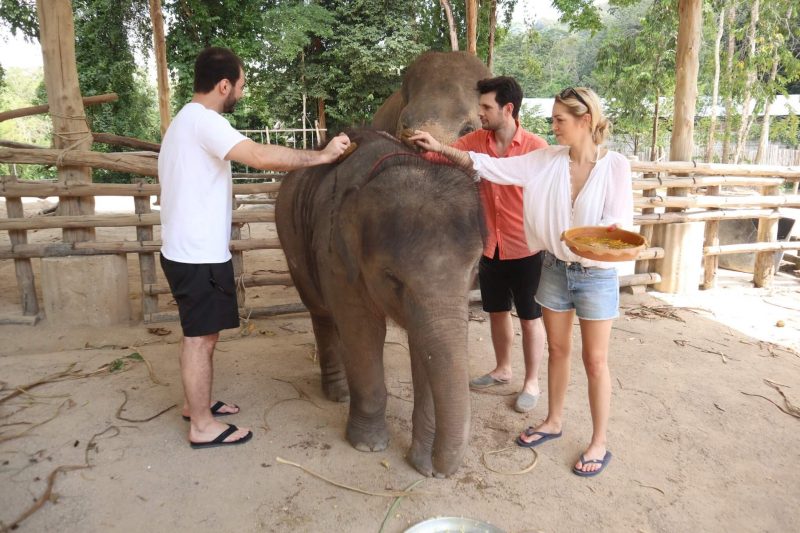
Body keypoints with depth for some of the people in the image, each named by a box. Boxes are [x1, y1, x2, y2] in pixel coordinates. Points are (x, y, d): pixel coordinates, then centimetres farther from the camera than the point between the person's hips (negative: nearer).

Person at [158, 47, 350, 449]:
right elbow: (262, 156, -29)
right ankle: (203, 426, 12)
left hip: (185, 250, 10)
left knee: (197, 335, 20)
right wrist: (322, 156, -21)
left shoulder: (185, 120, 17)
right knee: (201, 337, -1)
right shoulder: (203, 120, -17)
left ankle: (195, 403, 34)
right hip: (199, 254, -10)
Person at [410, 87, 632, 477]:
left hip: (596, 275, -4)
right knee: (557, 349, 17)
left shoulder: (615, 166, -12)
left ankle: (599, 443, 23)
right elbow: (491, 166, -3)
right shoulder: (546, 161, -3)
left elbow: (621, 221, -12)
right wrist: (440, 148, -9)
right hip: (555, 268, 4)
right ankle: (554, 421, 36)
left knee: (595, 361, 6)